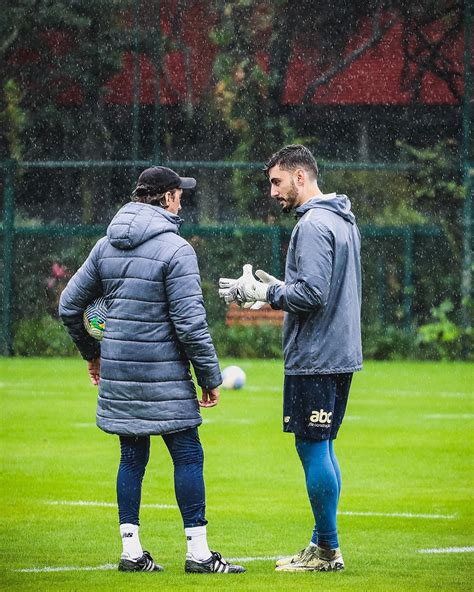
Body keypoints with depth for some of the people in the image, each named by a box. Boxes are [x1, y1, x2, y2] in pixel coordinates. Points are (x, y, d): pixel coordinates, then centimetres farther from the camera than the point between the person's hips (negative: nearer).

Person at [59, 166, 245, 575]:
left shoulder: (107, 246, 9)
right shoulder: (176, 249, -11)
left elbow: (70, 304, 14)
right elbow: (190, 322, -15)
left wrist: (92, 352, 29)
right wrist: (210, 376, -7)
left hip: (118, 373, 6)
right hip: (163, 373, -6)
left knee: (132, 457, 11)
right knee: (188, 456, 0)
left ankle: (131, 550, 10)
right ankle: (198, 552, -1)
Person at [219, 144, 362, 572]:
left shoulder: (313, 225, -16)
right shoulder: (343, 221, 17)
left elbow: (312, 293, -24)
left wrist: (264, 293, -12)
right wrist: (276, 289, 15)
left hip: (314, 359, -10)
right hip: (340, 354, 10)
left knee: (313, 448, -5)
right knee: (322, 449, 14)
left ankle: (327, 550, -2)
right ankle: (323, 546, 19)